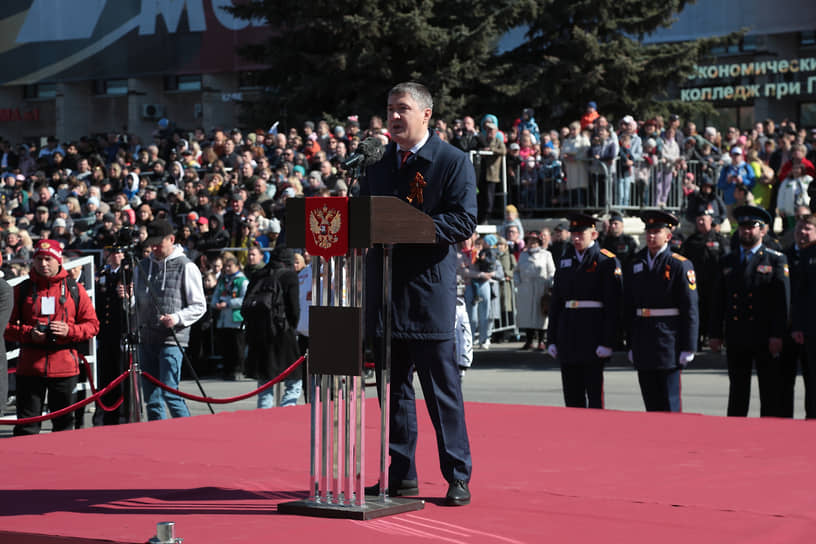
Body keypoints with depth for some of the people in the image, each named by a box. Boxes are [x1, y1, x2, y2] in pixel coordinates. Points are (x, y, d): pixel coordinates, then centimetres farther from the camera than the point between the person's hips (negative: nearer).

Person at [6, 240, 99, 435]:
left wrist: (69, 331, -11)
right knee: (27, 424, -1)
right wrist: (28, 333, -13)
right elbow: (6, 326, 5)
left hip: (64, 366, 0)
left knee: (64, 422, 9)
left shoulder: (75, 290, 7)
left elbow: (92, 325, 7)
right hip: (29, 366, 0)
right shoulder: (22, 290, 6)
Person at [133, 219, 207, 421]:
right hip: (146, 339, 6)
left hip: (172, 339, -6)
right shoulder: (142, 266, 14)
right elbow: (137, 302, 19)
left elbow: (199, 306, -2)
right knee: (151, 397, 7)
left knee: (170, 393, -13)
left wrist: (178, 318, -18)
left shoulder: (186, 267, -2)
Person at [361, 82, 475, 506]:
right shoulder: (378, 164, 15)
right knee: (394, 386, 10)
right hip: (385, 290, 6)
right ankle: (401, 476, 17)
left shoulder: (453, 162, -3)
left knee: (442, 388, -2)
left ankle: (458, 477, 5)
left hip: (429, 288, -6)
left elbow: (463, 221, -11)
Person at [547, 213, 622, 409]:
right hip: (568, 337, 5)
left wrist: (607, 342, -15)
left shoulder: (607, 262, -5)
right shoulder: (565, 261, 12)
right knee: (572, 394, 8)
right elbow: (555, 302, 15)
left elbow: (613, 306, -9)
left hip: (593, 332, -5)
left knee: (594, 390, -2)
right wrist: (552, 339, 11)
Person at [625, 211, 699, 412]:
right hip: (643, 346, 5)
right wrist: (631, 344, 12)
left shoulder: (680, 265, -5)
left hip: (668, 341, -5)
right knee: (651, 401, 9)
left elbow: (690, 309, -7)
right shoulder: (635, 265, 11)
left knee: (670, 402, -2)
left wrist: (688, 347, -11)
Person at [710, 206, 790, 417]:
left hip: (765, 339, -4)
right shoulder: (729, 261, 13)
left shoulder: (776, 260, 1)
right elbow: (719, 300, 12)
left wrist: (777, 335, -13)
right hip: (736, 340, 4)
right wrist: (715, 333, 5)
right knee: (737, 392, 9)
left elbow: (782, 300, -6)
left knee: (770, 392, 0)